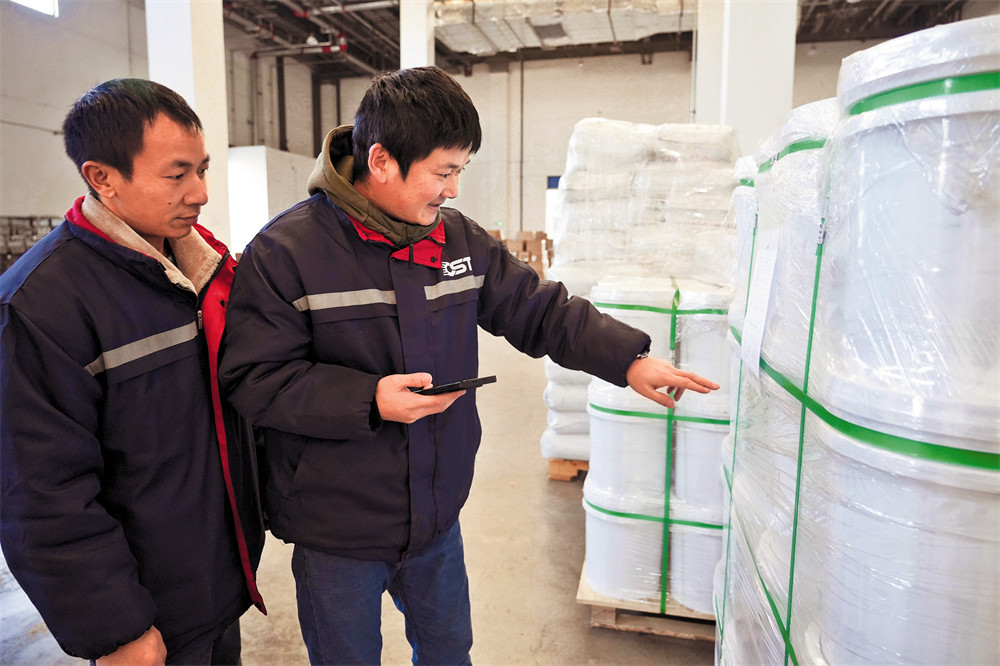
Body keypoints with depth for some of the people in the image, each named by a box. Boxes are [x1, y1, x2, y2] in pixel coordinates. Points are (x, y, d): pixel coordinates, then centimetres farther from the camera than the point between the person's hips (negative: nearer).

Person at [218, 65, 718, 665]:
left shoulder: (461, 238, -2)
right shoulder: (285, 251, -17)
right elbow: (253, 379, -17)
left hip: (439, 519, 5)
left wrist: (629, 358, -6)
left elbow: (539, 309, 2)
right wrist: (369, 399, -29)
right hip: (337, 531, -4)